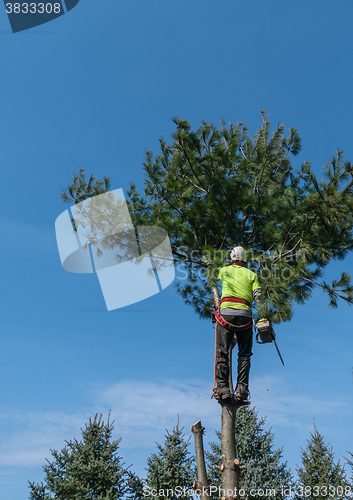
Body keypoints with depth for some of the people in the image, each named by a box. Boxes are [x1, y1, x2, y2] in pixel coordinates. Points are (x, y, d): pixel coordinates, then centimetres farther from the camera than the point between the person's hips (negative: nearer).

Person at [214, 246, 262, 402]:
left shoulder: (224, 270, 17)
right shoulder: (251, 274, 16)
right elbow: (258, 297, 3)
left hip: (226, 313, -1)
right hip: (245, 315, 1)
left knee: (222, 353, 3)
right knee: (244, 355, 10)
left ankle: (223, 388, -5)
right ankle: (242, 389, 2)